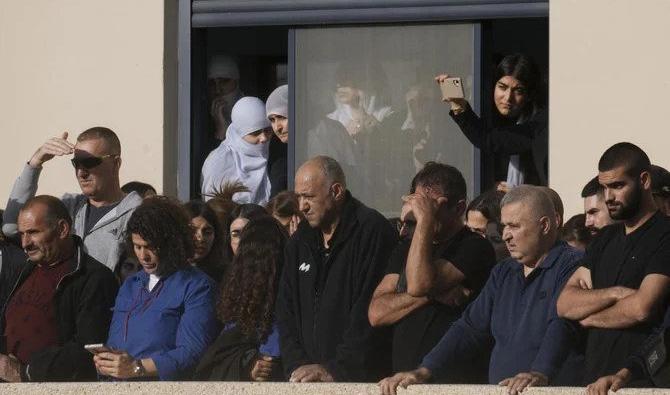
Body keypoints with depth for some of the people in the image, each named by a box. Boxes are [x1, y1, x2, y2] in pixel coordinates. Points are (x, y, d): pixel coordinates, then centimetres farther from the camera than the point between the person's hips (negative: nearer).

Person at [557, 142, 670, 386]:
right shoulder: (607, 239, 19)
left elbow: (642, 308, -17)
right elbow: (565, 304, 8)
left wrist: (588, 318, 1)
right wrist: (615, 294, -10)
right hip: (595, 378, 6)